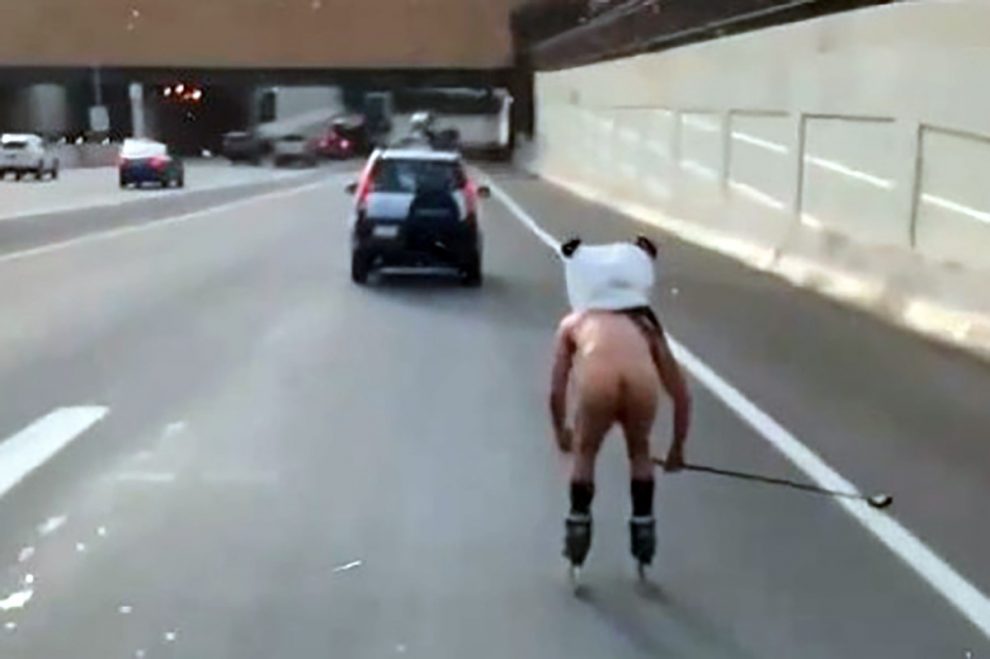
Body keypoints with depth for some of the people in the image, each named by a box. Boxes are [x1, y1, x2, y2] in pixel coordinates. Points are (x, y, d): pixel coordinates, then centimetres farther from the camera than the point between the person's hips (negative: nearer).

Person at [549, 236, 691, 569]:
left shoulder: (574, 323, 34)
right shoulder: (646, 327, 36)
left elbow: (556, 392, 33)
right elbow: (682, 395, 38)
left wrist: (560, 432, 51)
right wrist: (677, 448, 49)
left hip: (597, 377, -1)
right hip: (642, 378, 2)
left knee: (584, 452, 28)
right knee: (640, 451, 32)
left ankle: (578, 527, 30)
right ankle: (643, 526, 35)